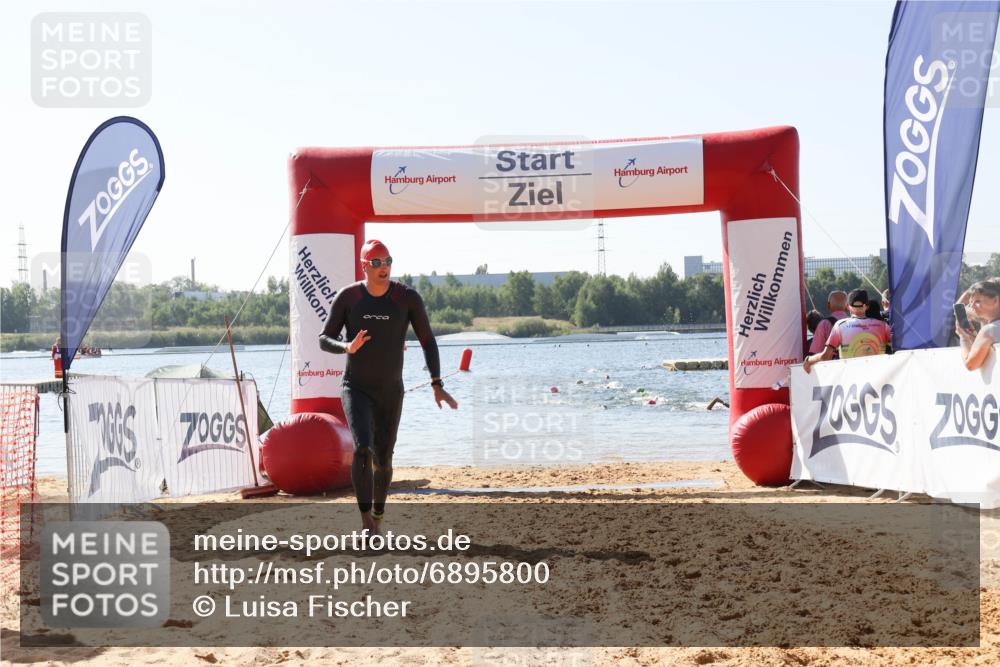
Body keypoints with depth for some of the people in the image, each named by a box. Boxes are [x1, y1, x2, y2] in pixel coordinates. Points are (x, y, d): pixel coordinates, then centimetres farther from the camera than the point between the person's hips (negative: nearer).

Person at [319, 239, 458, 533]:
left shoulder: (407, 297, -10)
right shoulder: (347, 296, -11)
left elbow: (427, 341, -3)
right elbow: (324, 340, -4)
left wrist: (437, 385, -11)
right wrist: (348, 348, -27)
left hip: (391, 391, 1)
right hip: (356, 389, -1)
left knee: (383, 459, 9)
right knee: (363, 448, -24)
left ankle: (377, 517, 33)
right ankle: (366, 522, -19)